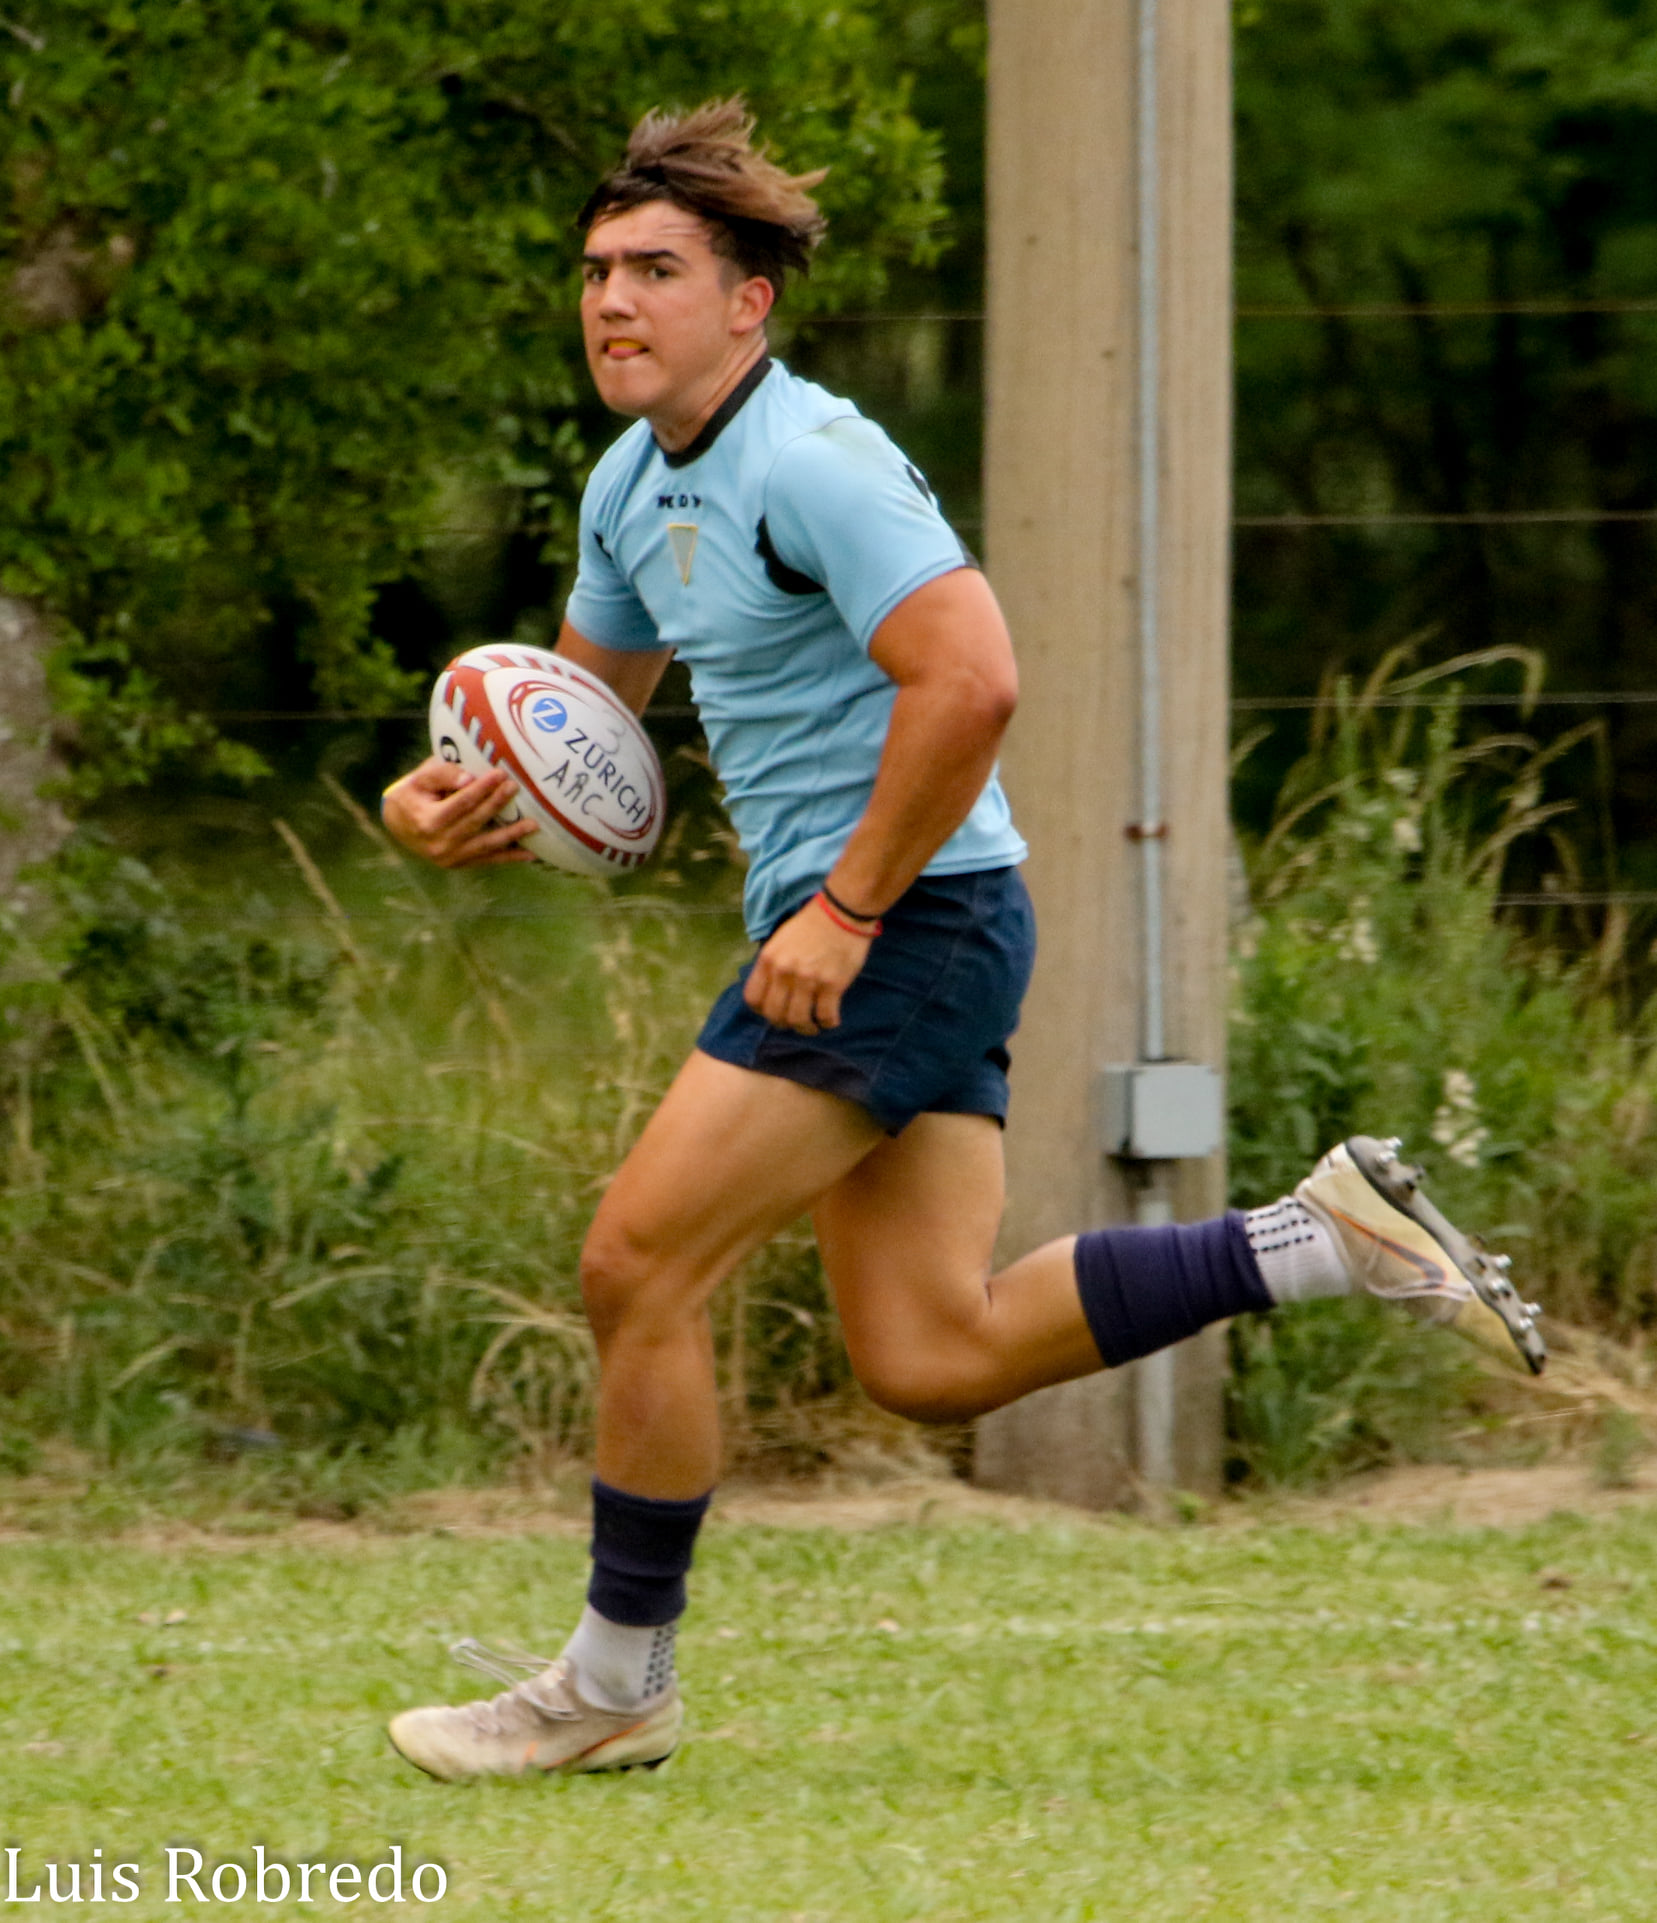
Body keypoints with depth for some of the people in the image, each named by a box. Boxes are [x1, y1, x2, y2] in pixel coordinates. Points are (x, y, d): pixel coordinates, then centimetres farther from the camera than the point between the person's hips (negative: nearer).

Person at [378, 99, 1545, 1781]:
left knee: (636, 1266, -9)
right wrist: (453, 800, 6)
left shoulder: (810, 464, -16)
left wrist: (847, 909, -23)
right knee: (933, 1358, 4)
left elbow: (970, 682, -26)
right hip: (848, 934, 10)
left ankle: (615, 1679, 3)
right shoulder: (636, 485, 13)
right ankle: (1327, 1236, 11)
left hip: (908, 925, -10)